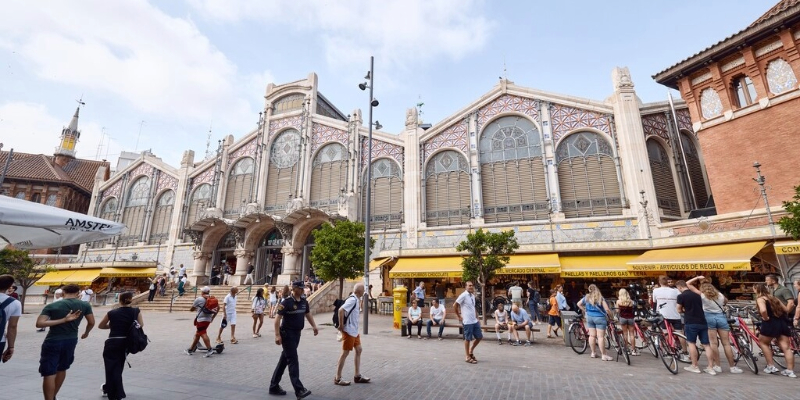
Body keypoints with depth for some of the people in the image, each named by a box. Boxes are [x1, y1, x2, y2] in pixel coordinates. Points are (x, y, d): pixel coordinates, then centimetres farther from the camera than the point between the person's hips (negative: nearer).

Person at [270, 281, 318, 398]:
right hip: (287, 334, -7)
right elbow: (278, 318, -17)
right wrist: (277, 335, -22)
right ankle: (299, 390, -6)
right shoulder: (286, 302, -16)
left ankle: (274, 386, 29)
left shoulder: (304, 302, 4)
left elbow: (308, 314, 17)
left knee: (284, 360, 16)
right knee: (293, 361, -7)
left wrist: (314, 326, 6)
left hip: (297, 334, 7)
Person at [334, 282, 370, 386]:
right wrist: (341, 325, -24)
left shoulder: (355, 299, 9)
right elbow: (341, 310, -31)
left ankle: (357, 376, 22)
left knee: (358, 350, 13)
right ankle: (337, 378, 13)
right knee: (345, 353, 0)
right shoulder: (352, 299, -21)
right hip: (349, 331, -10)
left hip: (354, 331, 10)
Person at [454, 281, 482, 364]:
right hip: (467, 321, -8)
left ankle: (471, 351, 30)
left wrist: (476, 316, 14)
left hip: (475, 321, 8)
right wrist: (459, 316, -10)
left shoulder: (473, 295, 10)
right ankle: (468, 357, 17)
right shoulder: (463, 295, -15)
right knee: (468, 339, 3)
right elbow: (455, 305, -15)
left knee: (479, 337, 12)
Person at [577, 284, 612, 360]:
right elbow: (607, 309, -15)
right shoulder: (601, 298, -11)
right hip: (599, 318, -4)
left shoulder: (586, 297, 3)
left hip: (589, 317, 4)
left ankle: (593, 353, 18)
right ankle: (603, 355, 2)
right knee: (600, 336, -3)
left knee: (592, 335, 9)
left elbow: (579, 304, 14)